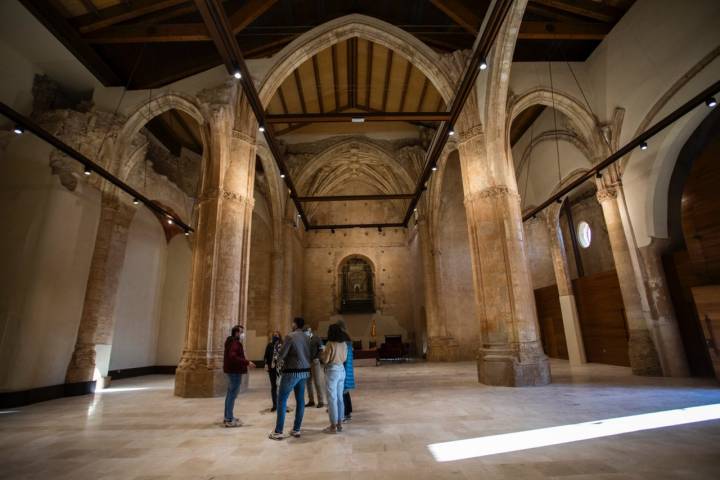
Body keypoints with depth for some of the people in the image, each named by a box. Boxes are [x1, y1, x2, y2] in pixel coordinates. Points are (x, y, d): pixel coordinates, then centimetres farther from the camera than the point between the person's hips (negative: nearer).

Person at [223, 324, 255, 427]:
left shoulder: (233, 342, 15)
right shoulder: (235, 342, -17)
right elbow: (232, 357, -30)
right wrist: (247, 362, -29)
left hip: (233, 370, 11)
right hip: (235, 371, -11)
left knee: (230, 394, 16)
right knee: (233, 394, -6)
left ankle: (227, 417, 26)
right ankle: (229, 420, -2)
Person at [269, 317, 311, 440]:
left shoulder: (290, 336, -12)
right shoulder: (307, 337, 6)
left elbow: (281, 355, -12)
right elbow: (309, 355, 10)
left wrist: (282, 359, 10)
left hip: (292, 371, -6)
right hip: (305, 371, 7)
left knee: (282, 400, 3)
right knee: (300, 400, 11)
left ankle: (278, 432, 5)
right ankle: (296, 430, 18)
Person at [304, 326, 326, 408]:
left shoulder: (316, 339, -5)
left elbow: (321, 349, -7)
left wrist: (317, 358, -18)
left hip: (315, 363, -5)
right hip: (307, 363, 5)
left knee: (318, 382, -2)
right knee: (308, 382, 9)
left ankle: (321, 401, 5)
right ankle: (311, 401, 20)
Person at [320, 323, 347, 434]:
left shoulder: (330, 343, -14)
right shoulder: (344, 344, 4)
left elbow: (325, 360, -11)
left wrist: (322, 353, 7)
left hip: (332, 371, -7)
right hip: (341, 370, 7)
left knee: (332, 399, 2)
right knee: (339, 398, 14)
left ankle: (333, 426, 9)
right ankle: (339, 424, 22)